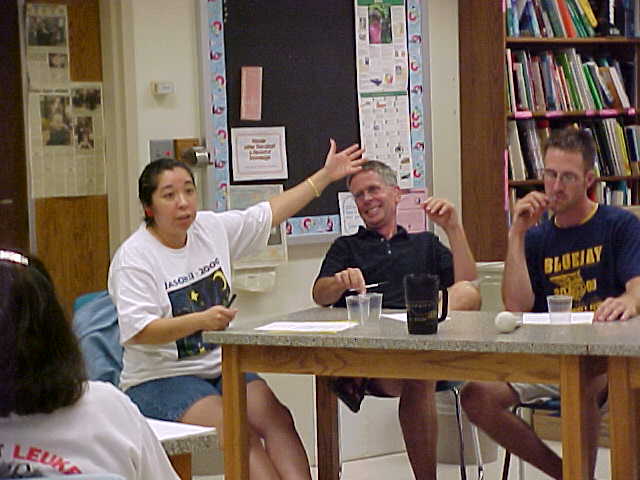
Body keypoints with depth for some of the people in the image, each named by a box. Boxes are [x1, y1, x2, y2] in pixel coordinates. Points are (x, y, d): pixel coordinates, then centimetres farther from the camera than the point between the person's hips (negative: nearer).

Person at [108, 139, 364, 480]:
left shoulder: (212, 229, 9)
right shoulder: (133, 257, -10)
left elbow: (270, 214, 20)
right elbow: (137, 332, -20)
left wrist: (325, 175, 22)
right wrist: (201, 320, -32)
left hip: (221, 367, 6)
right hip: (160, 379, -6)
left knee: (277, 417, -22)